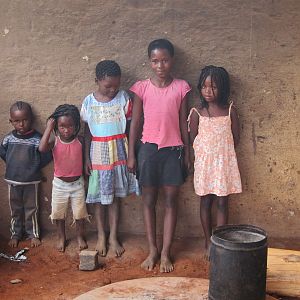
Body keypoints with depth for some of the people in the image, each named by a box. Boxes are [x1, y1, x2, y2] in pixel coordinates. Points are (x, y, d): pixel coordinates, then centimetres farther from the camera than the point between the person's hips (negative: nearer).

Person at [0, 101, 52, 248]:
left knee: (31, 208, 11)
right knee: (15, 209, 15)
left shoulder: (37, 139, -14)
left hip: (31, 181, -2)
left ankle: (33, 234, 27)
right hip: (12, 180, 2)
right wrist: (13, 166, 6)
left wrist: (33, 168, -5)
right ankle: (15, 234, 31)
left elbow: (47, 157, -9)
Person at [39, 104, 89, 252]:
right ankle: (61, 238, 35)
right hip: (59, 184, 0)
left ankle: (80, 236, 34)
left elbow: (85, 157, 2)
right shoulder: (54, 141, -14)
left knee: (79, 213, 12)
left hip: (77, 183, 0)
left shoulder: (80, 140, -11)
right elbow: (42, 148, -35)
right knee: (59, 213, 14)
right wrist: (48, 128, -30)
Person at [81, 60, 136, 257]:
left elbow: (130, 127, -2)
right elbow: (87, 132, 2)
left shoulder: (124, 98, -6)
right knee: (99, 197, 9)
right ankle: (101, 237, 24)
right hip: (98, 155, 0)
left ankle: (113, 237, 22)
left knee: (115, 196, 9)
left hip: (119, 154, 0)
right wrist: (86, 158, -1)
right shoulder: (89, 102, -4)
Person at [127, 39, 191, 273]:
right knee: (149, 201, 7)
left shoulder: (181, 87, 0)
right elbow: (135, 123, 1)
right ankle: (152, 250, 21)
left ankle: (166, 253, 14)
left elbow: (183, 122, 4)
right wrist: (131, 155, 0)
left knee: (171, 201, 4)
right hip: (149, 148, 0)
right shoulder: (141, 88, -1)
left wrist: (187, 153, 4)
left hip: (173, 150, 0)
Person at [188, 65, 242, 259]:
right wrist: (206, 152, -2)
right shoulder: (197, 113, -5)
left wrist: (222, 150, 1)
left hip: (225, 163, 0)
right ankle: (209, 242, 21)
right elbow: (193, 140, 0)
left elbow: (236, 138, 4)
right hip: (204, 163, 0)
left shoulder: (230, 111, -2)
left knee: (222, 202, 4)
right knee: (206, 202, 9)